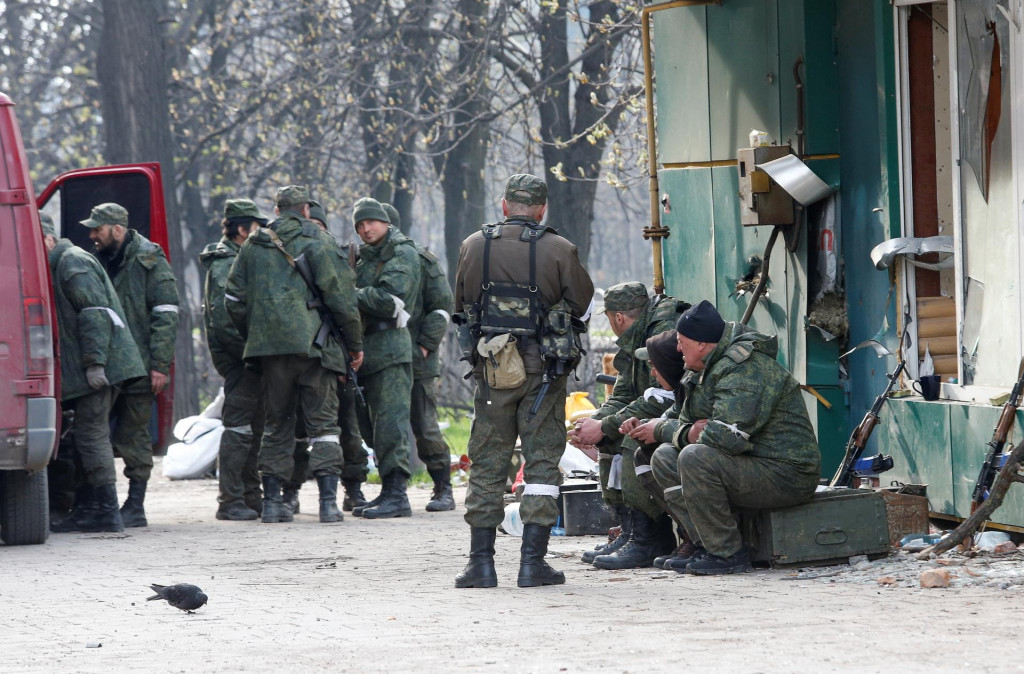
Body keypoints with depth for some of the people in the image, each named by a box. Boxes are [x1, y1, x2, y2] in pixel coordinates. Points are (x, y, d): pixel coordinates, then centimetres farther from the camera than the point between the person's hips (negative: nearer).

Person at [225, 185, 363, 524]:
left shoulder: (254, 245, 10)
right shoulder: (317, 244, -3)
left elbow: (234, 299, 11)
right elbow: (340, 296, -5)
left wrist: (252, 336, 23)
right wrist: (356, 343, 4)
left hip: (269, 345, 4)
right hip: (312, 344, -3)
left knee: (276, 423, 12)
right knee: (323, 423, 0)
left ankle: (272, 501, 10)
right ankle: (328, 502, -8)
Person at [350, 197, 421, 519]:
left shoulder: (402, 254, -5)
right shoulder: (366, 256, 21)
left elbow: (388, 299, -17)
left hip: (390, 345, -9)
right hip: (368, 347, 9)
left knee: (391, 422, -13)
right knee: (377, 423, 10)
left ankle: (396, 495, -17)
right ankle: (388, 492, 13)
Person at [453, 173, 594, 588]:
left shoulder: (474, 247, 1)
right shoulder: (558, 250, -6)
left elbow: (462, 304, 13)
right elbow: (585, 306, 5)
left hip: (490, 367, 2)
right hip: (543, 368, -2)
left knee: (487, 465, 8)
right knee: (542, 461, 3)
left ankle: (481, 561, 6)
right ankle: (533, 561, -2)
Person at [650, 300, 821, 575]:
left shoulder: (745, 369, -19)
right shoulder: (705, 371, 14)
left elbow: (729, 436, -29)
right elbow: (685, 424, 19)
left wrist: (701, 435, -7)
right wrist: (689, 434, -7)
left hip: (786, 476, -11)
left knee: (694, 459, -29)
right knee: (664, 458, 8)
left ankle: (728, 554, -20)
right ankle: (707, 545, 0)